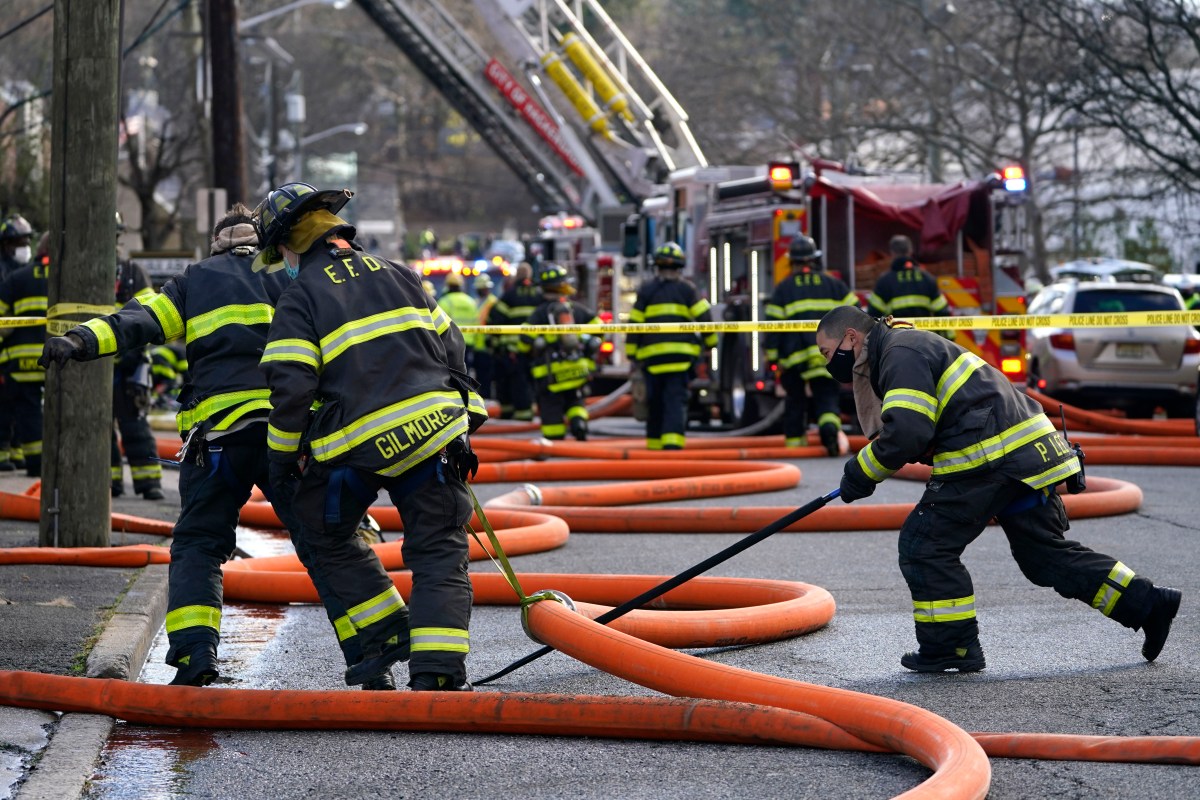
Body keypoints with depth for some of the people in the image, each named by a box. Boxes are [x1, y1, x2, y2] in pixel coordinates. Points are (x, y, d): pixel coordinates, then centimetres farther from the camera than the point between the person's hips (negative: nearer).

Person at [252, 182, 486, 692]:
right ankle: (438, 667, -6)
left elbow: (291, 389, -9)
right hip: (432, 433, 4)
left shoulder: (299, 299, -1)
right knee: (439, 552, 6)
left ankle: (387, 631, 17)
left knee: (326, 534, 21)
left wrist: (282, 462, 2)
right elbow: (450, 347, 17)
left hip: (355, 447, -4)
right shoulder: (398, 275, 16)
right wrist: (464, 417, 24)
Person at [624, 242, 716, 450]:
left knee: (655, 402, 12)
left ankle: (654, 444, 18)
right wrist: (710, 341, 14)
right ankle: (673, 440, -22)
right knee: (676, 400, -6)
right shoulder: (686, 289, 3)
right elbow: (704, 316, 0)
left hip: (651, 355, 2)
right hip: (680, 355, -2)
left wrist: (632, 354, 11)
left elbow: (634, 324, 6)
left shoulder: (646, 292, 8)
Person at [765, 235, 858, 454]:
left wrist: (772, 355, 5)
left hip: (795, 355, 0)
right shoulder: (834, 284, 9)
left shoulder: (783, 288, 4)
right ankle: (829, 425, -29)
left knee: (795, 399, 15)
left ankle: (794, 440, 19)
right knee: (826, 397, -1)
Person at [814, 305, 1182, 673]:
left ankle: (952, 647, 1)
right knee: (1045, 551, 15)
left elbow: (906, 434, -22)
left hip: (990, 459, -10)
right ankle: (1147, 603, 16)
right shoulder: (912, 345, 23)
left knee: (925, 543, -3)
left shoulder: (902, 353, -10)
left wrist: (861, 473, -9)